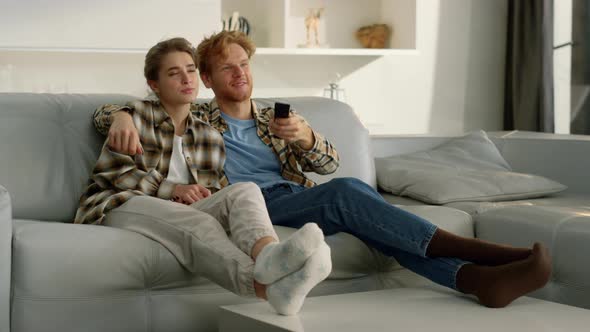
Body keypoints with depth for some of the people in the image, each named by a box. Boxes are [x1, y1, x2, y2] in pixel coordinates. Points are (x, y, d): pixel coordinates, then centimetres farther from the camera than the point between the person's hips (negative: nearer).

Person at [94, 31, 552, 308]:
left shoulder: (275, 118, 25)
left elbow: (329, 162, 12)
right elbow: (102, 114, 14)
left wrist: (304, 136, -11)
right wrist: (121, 117, -12)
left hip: (299, 199, 4)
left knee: (351, 194, -29)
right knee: (345, 193, -30)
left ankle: (475, 276, -48)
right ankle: (473, 249, -35)